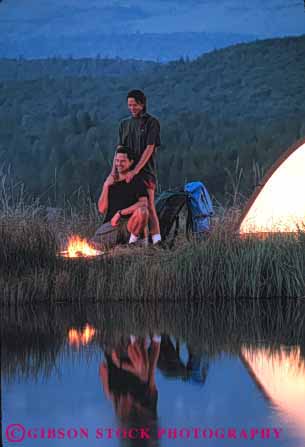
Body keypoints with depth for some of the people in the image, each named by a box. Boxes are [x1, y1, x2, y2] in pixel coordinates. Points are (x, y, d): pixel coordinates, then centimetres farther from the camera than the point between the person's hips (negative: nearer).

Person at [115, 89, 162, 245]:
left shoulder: (152, 122, -2)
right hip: (128, 173, 5)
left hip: (145, 171, -5)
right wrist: (114, 171, 0)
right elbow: (120, 149, 13)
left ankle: (156, 241, -13)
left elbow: (149, 149, -10)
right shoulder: (124, 124, 15)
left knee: (149, 206, -11)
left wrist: (135, 171, -16)